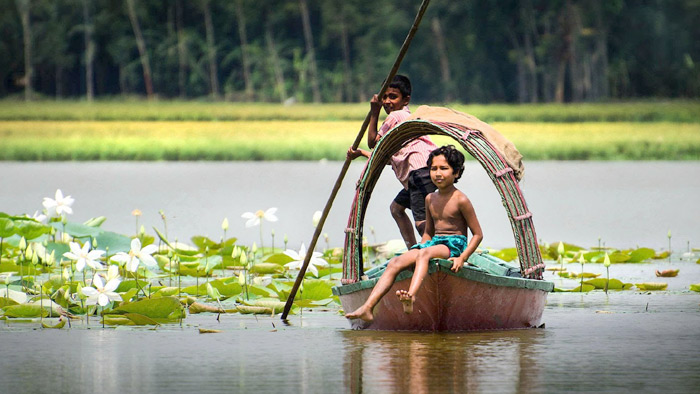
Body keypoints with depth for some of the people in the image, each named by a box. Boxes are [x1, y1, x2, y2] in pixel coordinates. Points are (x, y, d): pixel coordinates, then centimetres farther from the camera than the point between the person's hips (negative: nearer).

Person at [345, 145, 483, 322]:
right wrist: (421, 248, 6)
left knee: (424, 253, -39)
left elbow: (478, 234, -6)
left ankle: (411, 298, -61)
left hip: (455, 244, -6)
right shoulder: (430, 199, 14)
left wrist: (462, 258, -18)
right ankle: (367, 308, -30)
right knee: (395, 263, -17)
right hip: (434, 242, 6)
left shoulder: (460, 200, -7)